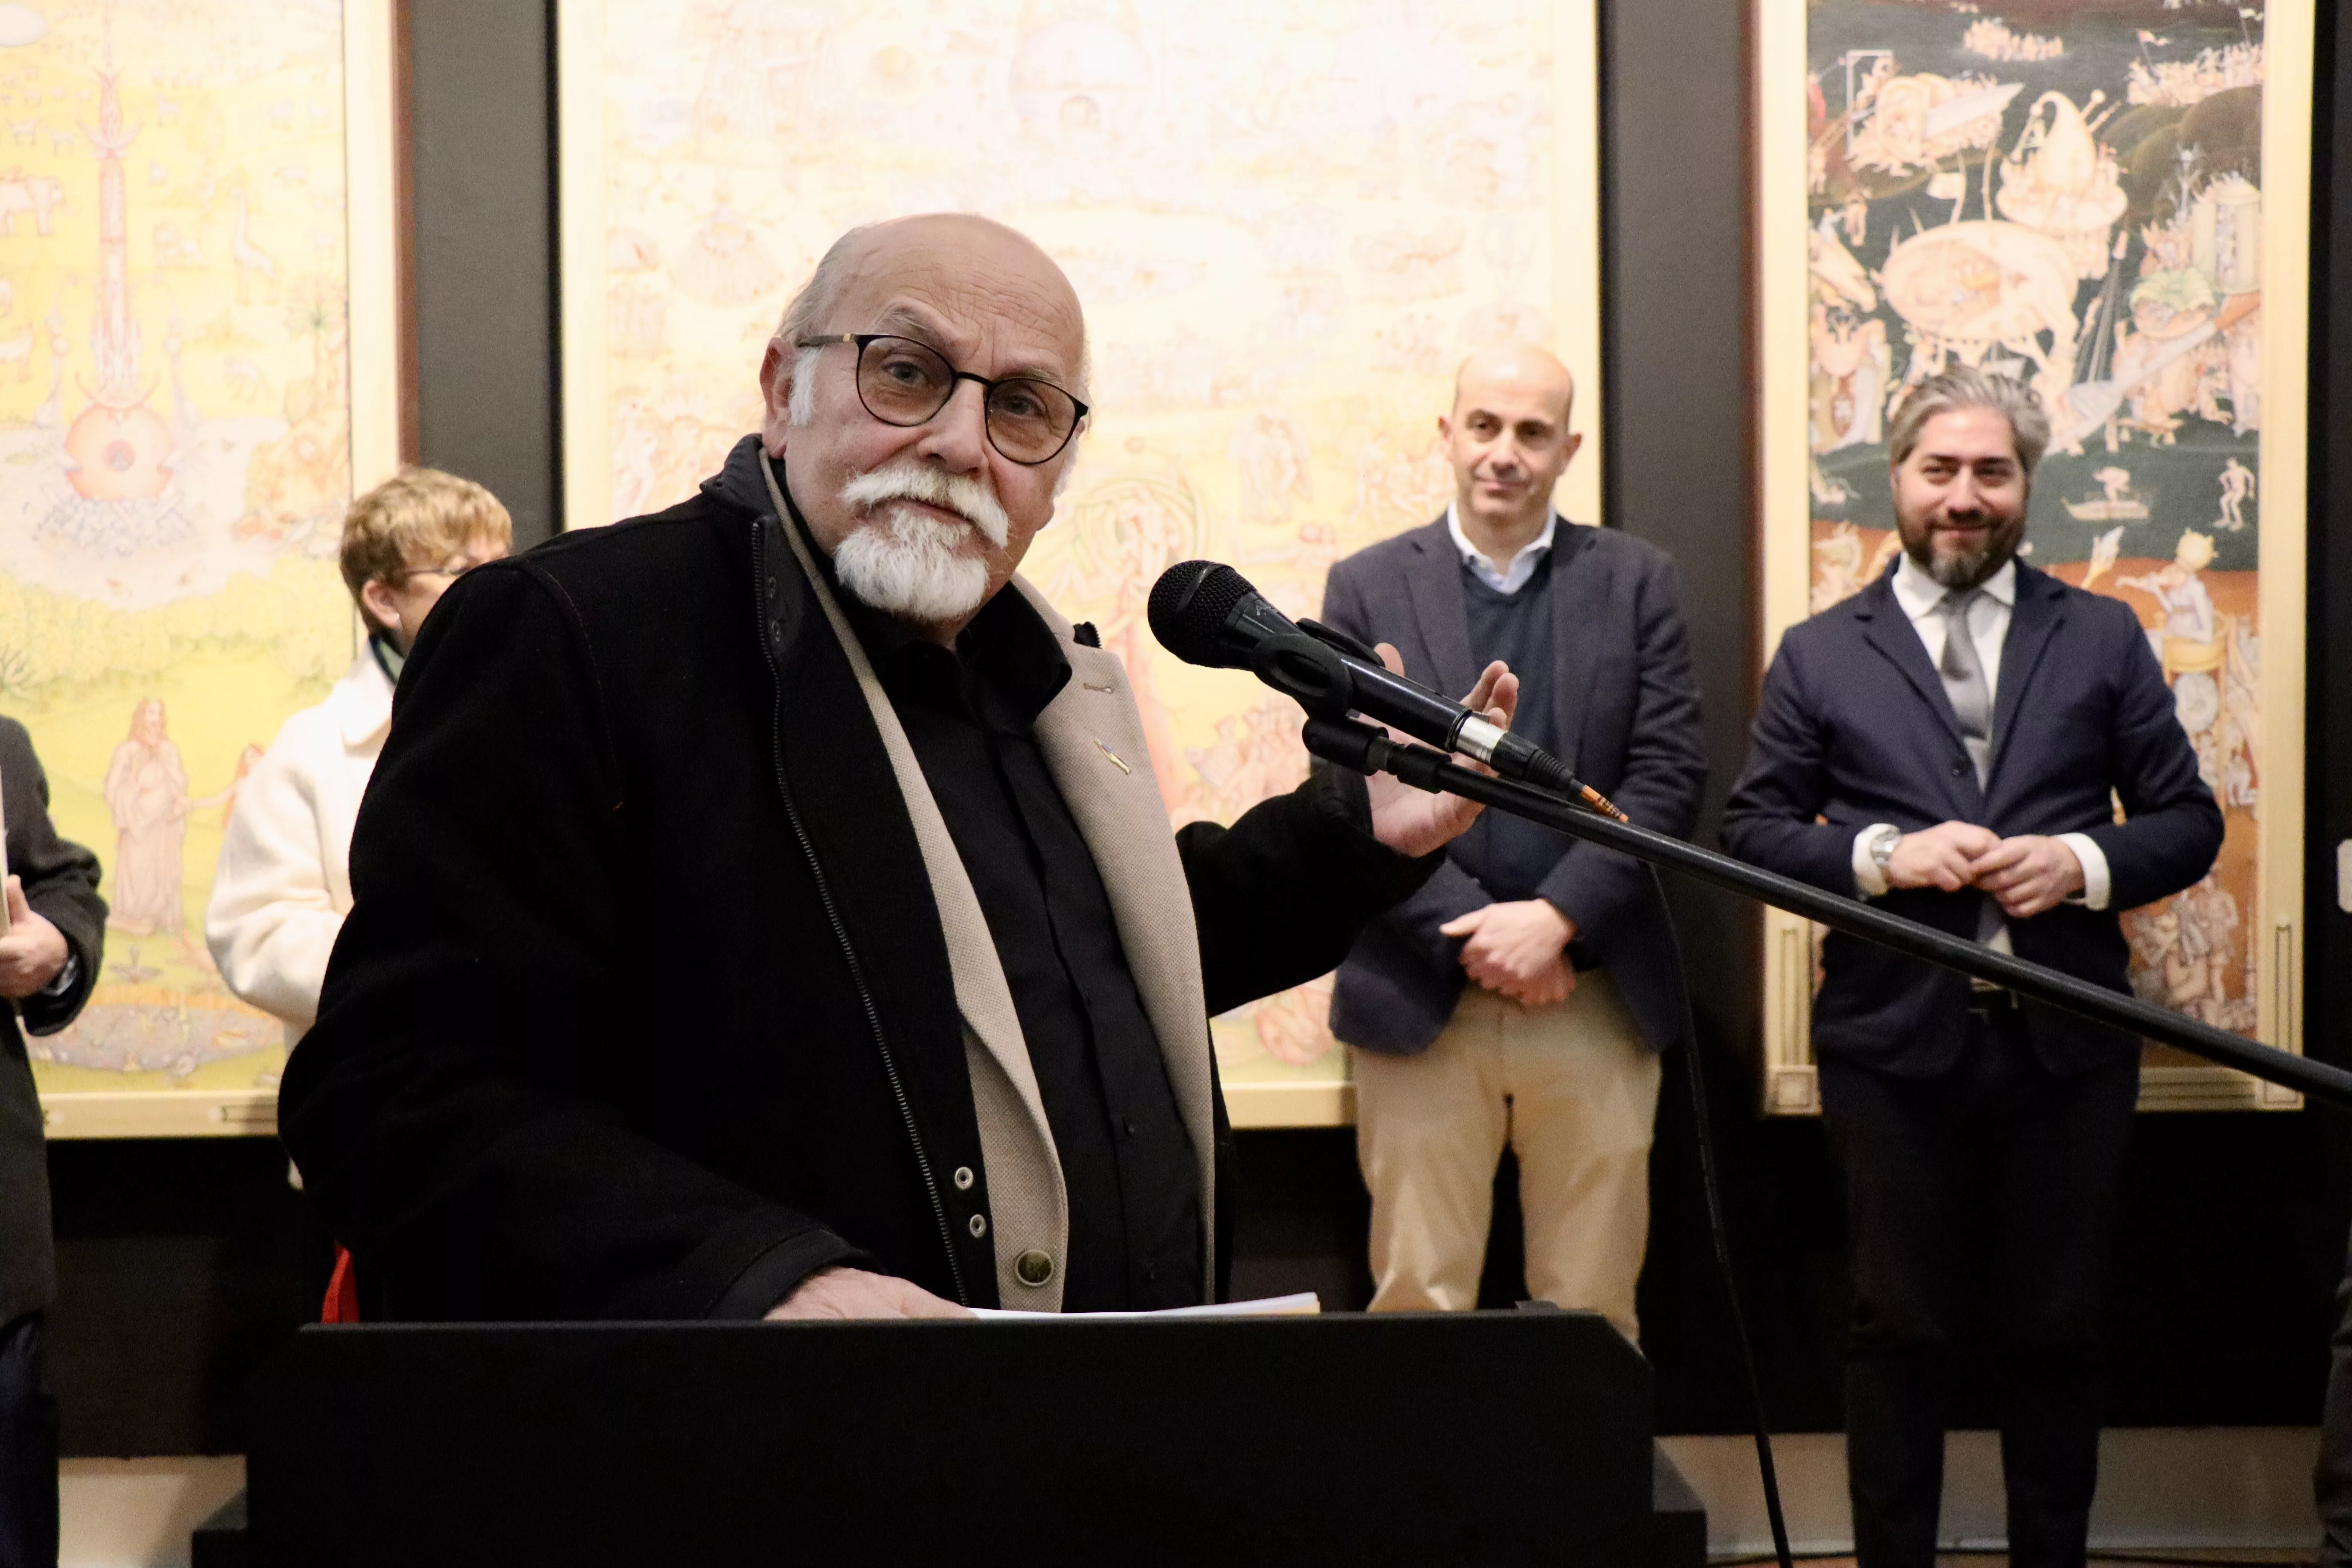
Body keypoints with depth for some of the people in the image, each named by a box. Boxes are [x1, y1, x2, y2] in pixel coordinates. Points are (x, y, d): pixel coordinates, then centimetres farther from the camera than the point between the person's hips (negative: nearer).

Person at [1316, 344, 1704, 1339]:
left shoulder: (1636, 581, 8)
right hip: (1423, 1004, 0)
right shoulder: (1367, 587, 7)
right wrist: (1476, 935, -11)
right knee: (1418, 1304, 1)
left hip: (1596, 1004, 1)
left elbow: (1668, 774, 0)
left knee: (1593, 1310, 5)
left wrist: (1555, 918, -12)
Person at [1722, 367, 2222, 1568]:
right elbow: (1754, 828, 3)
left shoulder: (2102, 639, 9)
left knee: (2054, 1332, 9)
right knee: (1900, 1330, 6)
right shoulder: (1820, 655, 6)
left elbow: (2188, 822, 7)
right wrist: (1884, 854, -13)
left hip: (2066, 1042, 1)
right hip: (1893, 1040, -1)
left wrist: (2081, 863, -12)